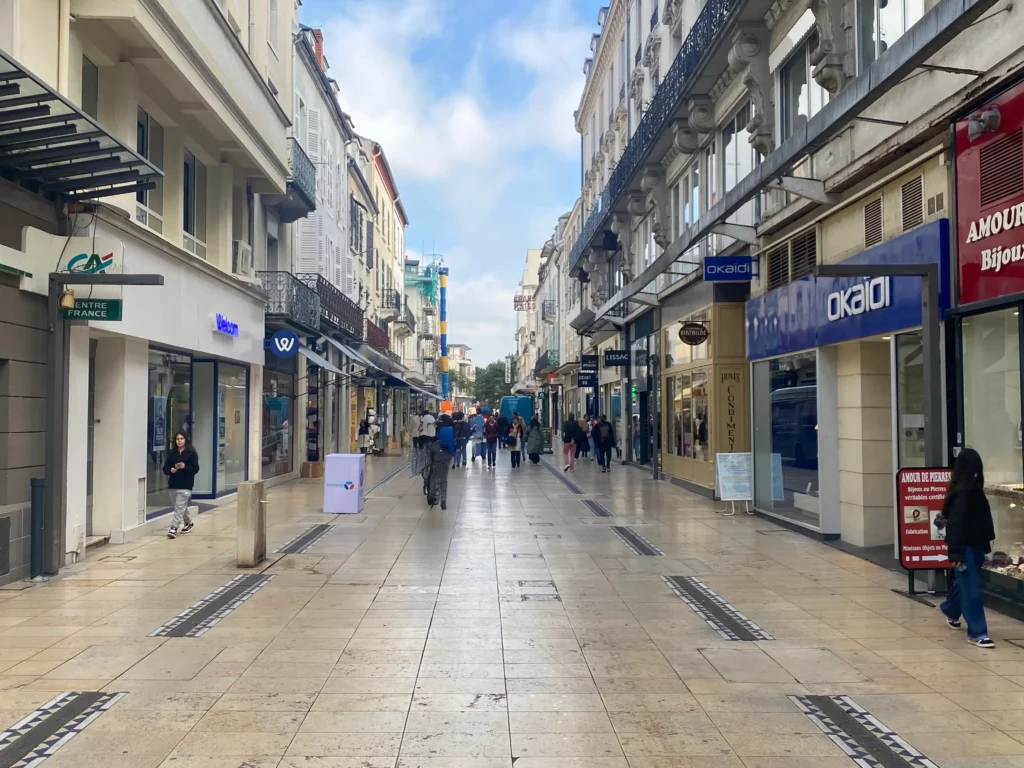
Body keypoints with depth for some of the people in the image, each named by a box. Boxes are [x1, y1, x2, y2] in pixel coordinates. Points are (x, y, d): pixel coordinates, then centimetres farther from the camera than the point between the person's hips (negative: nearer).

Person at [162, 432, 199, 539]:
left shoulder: (191, 453, -4)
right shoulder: (171, 453, 8)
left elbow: (195, 469, -6)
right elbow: (165, 469, 8)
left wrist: (184, 467, -21)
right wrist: (171, 470, -13)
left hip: (185, 485, -5)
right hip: (174, 484, 5)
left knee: (179, 507, -10)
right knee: (182, 506, 18)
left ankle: (174, 528, -12)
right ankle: (189, 523, 37)